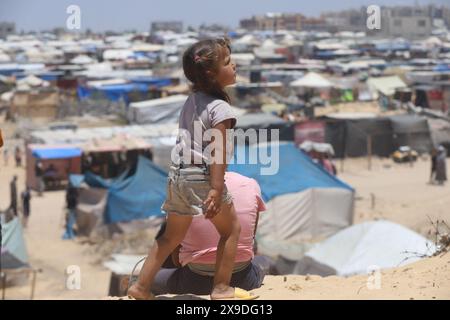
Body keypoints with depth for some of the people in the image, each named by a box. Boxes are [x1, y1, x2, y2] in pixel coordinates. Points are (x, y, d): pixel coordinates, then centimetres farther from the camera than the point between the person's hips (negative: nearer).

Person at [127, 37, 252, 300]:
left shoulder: (192, 100, 12)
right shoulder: (220, 108, -14)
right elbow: (217, 152, -20)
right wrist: (216, 190, -22)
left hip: (179, 173, 8)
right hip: (202, 177, -8)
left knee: (173, 235, 19)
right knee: (232, 229, 10)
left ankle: (141, 286, 18)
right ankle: (221, 288, 12)